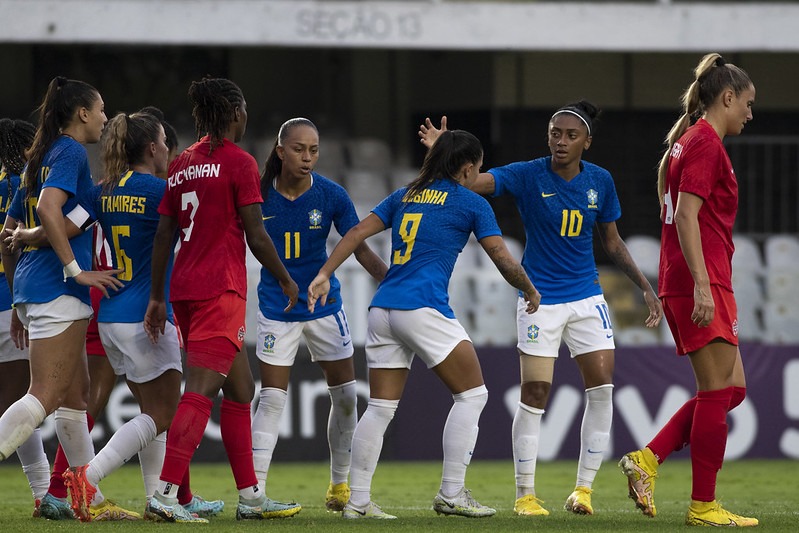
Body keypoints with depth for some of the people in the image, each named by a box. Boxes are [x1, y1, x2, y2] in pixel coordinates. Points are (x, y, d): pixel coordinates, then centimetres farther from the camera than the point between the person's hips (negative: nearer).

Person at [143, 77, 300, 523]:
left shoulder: (182, 164, 15)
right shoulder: (240, 162, -6)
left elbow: (163, 236, 14)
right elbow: (256, 235, -8)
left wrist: (157, 297, 17)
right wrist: (287, 280, 5)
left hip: (184, 287, 8)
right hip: (220, 289, -8)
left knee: (240, 388, 15)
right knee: (201, 391, -13)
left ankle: (251, 496, 17)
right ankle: (165, 495, -23)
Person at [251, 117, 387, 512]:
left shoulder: (331, 195, -10)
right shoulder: (259, 193, -11)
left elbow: (361, 250, -6)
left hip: (324, 304, 2)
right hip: (276, 309, -2)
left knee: (345, 395, 5)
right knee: (271, 398, -7)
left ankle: (340, 486, 21)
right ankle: (255, 490, -5)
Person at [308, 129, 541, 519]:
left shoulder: (404, 196, 18)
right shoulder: (470, 203, 4)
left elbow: (358, 232, 9)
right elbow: (502, 259, 4)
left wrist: (324, 275, 5)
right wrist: (530, 290, 21)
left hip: (383, 309, 6)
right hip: (424, 308, -6)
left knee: (380, 408, 9)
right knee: (471, 394, 5)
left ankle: (358, 501, 5)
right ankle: (451, 494, 1)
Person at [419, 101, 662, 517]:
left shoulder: (600, 182, 1)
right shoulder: (528, 176, -10)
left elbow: (612, 243, 13)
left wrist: (645, 287, 9)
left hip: (586, 296, 3)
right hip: (540, 299, -3)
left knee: (602, 386, -6)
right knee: (535, 394, -6)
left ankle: (583, 489, 6)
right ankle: (525, 495, 5)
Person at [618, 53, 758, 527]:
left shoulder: (689, 141, 19)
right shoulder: (707, 143, -10)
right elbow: (686, 216, -19)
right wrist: (703, 285, -24)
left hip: (684, 285, 10)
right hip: (702, 281, -10)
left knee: (730, 388, 10)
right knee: (719, 390, -6)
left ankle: (648, 459, 5)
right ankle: (703, 506, -4)